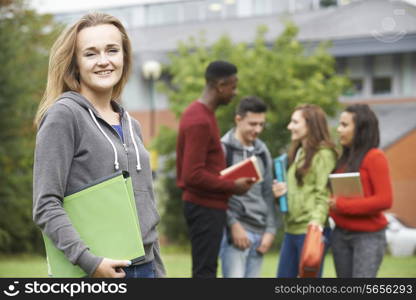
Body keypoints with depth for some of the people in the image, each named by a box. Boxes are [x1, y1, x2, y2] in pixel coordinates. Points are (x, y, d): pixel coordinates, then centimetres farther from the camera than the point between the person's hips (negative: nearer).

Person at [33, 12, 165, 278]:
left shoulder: (132, 126, 15)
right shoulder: (63, 115, -7)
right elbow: (46, 206, -13)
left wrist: (158, 272, 16)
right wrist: (89, 261, -21)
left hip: (144, 268, 7)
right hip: (94, 276, -7)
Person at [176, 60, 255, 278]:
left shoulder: (198, 112, 13)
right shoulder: (200, 121, -19)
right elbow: (193, 175, -23)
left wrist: (229, 180, 10)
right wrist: (232, 186, -14)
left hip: (205, 205, 10)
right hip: (206, 207, -10)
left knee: (205, 269, 13)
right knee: (205, 270, -8)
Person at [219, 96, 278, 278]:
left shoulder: (262, 152, 16)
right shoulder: (224, 149, -3)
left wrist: (270, 230, 8)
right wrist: (233, 224, -14)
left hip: (259, 233, 6)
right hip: (234, 230, -6)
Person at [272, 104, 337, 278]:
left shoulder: (324, 154, -8)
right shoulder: (298, 153, 19)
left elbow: (324, 194, -15)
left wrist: (317, 219, -30)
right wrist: (282, 190, 4)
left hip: (311, 230, -9)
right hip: (292, 229, 9)